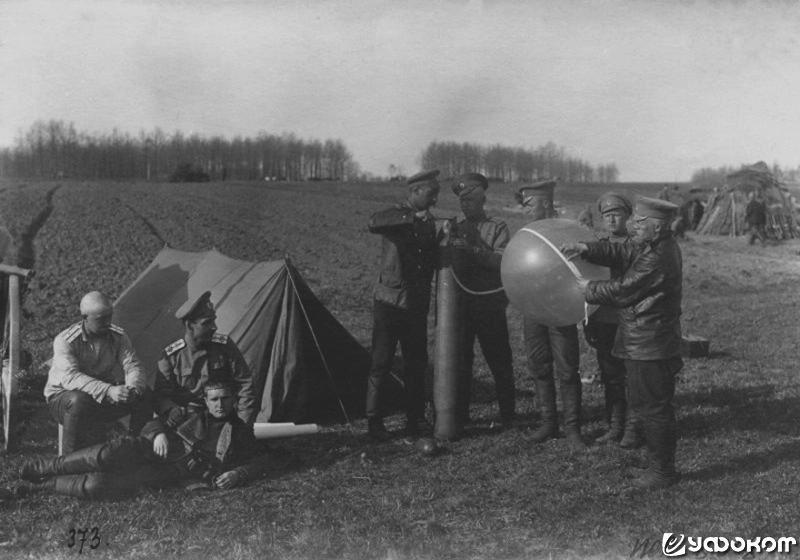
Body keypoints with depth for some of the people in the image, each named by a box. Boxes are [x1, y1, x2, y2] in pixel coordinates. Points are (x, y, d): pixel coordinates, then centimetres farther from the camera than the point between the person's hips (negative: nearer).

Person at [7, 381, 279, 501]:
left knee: (97, 486, -23)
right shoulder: (194, 415, 14)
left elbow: (263, 459, 9)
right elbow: (156, 421, 17)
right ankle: (38, 468, -10)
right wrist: (158, 433, -8)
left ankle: (36, 486, -4)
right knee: (106, 455, -31)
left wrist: (238, 474, -9)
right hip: (155, 451, 2)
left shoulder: (240, 432, 10)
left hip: (165, 476, -2)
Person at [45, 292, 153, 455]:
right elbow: (70, 377, -35)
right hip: (64, 397, -4)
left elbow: (133, 367, -14)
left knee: (145, 395, -18)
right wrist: (108, 391, -49)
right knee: (80, 401, -40)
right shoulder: (65, 341, -21)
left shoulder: (118, 337, -7)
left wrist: (132, 389, -39)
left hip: (105, 397, 4)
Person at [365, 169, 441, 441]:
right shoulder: (396, 214, -8)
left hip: (417, 306, 6)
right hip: (389, 303, -6)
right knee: (381, 363, -2)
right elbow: (374, 223, -33)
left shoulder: (428, 222, 11)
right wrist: (413, 218, -35)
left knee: (417, 363, 10)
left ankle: (415, 419, 21)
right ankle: (374, 423, 6)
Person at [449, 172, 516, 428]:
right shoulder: (453, 226, 11)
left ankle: (507, 414, 14)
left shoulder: (498, 227, 2)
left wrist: (472, 249, -23)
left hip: (490, 304, -3)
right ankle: (460, 414, 19)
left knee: (500, 361, 3)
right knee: (459, 360, 8)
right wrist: (447, 242, -11)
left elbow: (503, 261, -12)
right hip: (459, 302, 3)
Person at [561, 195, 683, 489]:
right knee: (647, 405, 18)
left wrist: (589, 289, -4)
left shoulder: (658, 258, -23)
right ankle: (660, 464, 30)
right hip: (644, 343, 11)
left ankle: (662, 471, 12)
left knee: (653, 409, 0)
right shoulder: (654, 246, 10)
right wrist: (586, 249, -5)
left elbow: (623, 290, -19)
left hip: (650, 347, -11)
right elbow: (620, 253, 9)